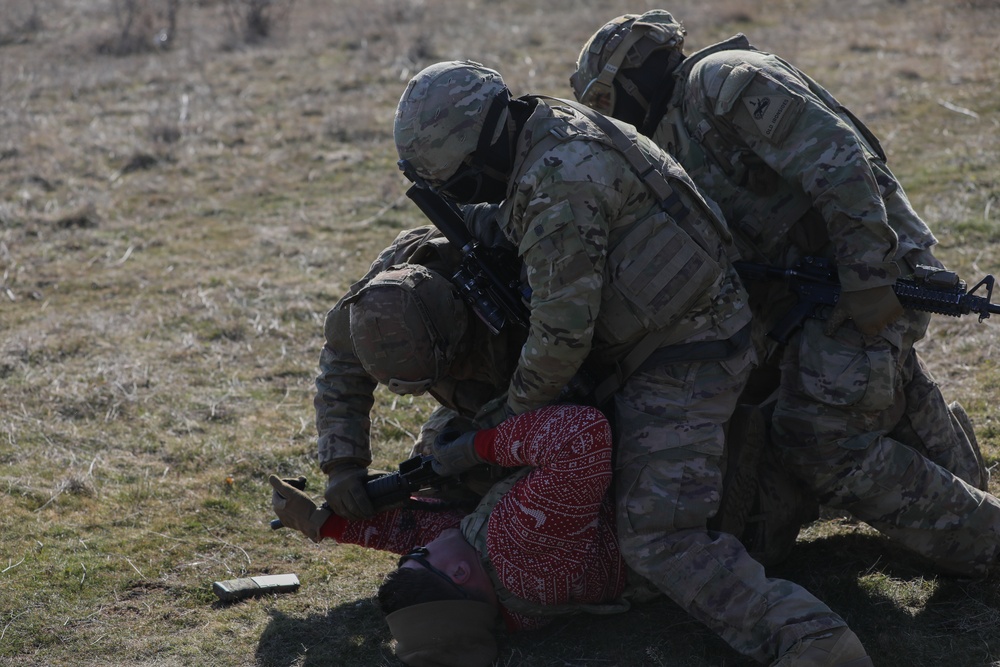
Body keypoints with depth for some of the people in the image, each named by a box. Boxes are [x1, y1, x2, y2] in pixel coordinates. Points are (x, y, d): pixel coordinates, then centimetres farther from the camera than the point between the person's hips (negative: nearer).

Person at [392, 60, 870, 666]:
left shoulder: (559, 183, -25)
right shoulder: (550, 128, 6)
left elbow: (563, 330, -22)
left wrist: (517, 410, -7)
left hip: (681, 362, -10)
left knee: (662, 542, -15)